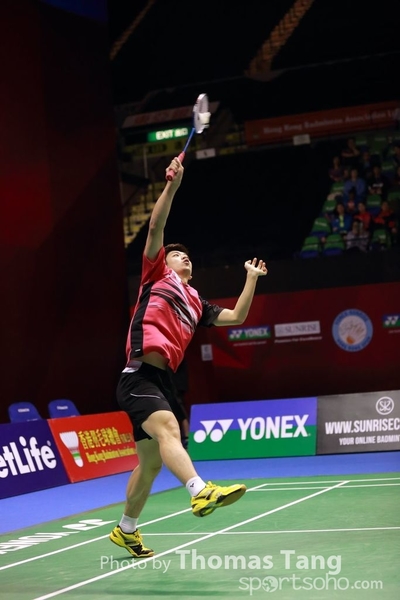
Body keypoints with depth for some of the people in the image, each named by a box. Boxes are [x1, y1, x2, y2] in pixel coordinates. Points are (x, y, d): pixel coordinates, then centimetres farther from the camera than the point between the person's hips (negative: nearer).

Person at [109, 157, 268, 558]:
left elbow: (237, 317, 26)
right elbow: (156, 228, 0)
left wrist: (251, 278, 23)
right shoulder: (157, 275, 12)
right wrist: (173, 185, -8)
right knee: (168, 428, -31)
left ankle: (126, 530, 29)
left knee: (151, 462, 14)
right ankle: (201, 492, -53)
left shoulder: (195, 303, 26)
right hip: (138, 377, -8)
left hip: (161, 380, 8)